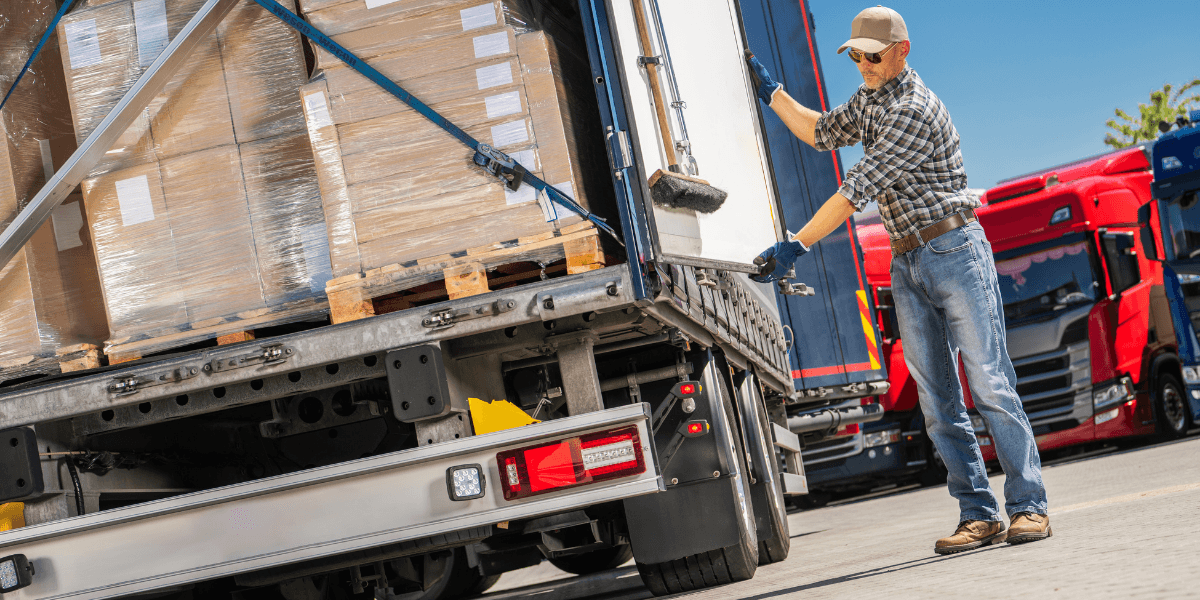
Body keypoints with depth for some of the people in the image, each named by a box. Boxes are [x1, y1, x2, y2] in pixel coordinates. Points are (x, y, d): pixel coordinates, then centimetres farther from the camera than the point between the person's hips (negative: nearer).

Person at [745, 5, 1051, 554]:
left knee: (989, 385, -8)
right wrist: (770, 92, 21)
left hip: (954, 251, -8)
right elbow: (821, 133, 30)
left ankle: (1028, 507, -4)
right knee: (937, 400, 2)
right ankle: (978, 515, 4)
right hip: (906, 265, 8)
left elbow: (857, 189, -20)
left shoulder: (916, 111, -16)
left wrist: (796, 246, -21)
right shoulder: (870, 101, 13)